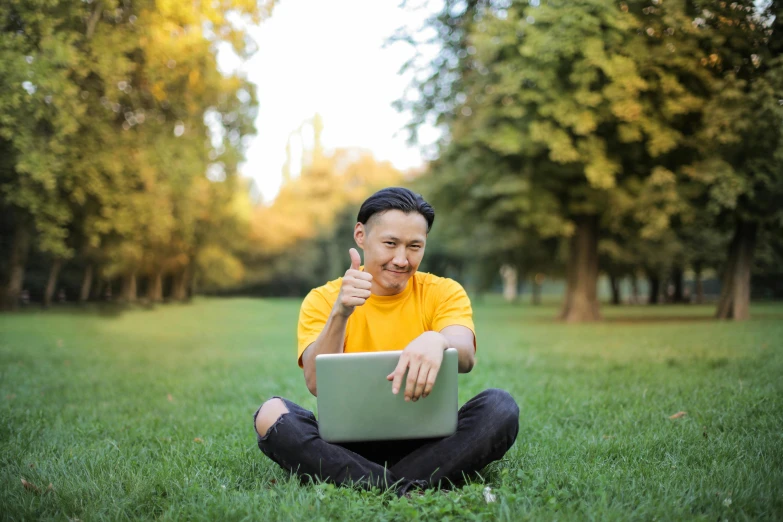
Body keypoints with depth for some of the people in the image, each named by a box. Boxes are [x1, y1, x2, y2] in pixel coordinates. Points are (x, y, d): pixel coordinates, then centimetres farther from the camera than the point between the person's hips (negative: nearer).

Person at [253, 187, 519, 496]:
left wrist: (436, 340, -42)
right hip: (348, 446, 0)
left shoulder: (443, 293, 3)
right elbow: (316, 384, -12)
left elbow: (466, 357, -18)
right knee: (271, 414, -25)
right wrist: (340, 313, -27)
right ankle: (405, 491, -30)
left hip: (425, 443, 0)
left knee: (500, 407, -24)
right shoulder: (322, 300, 3)